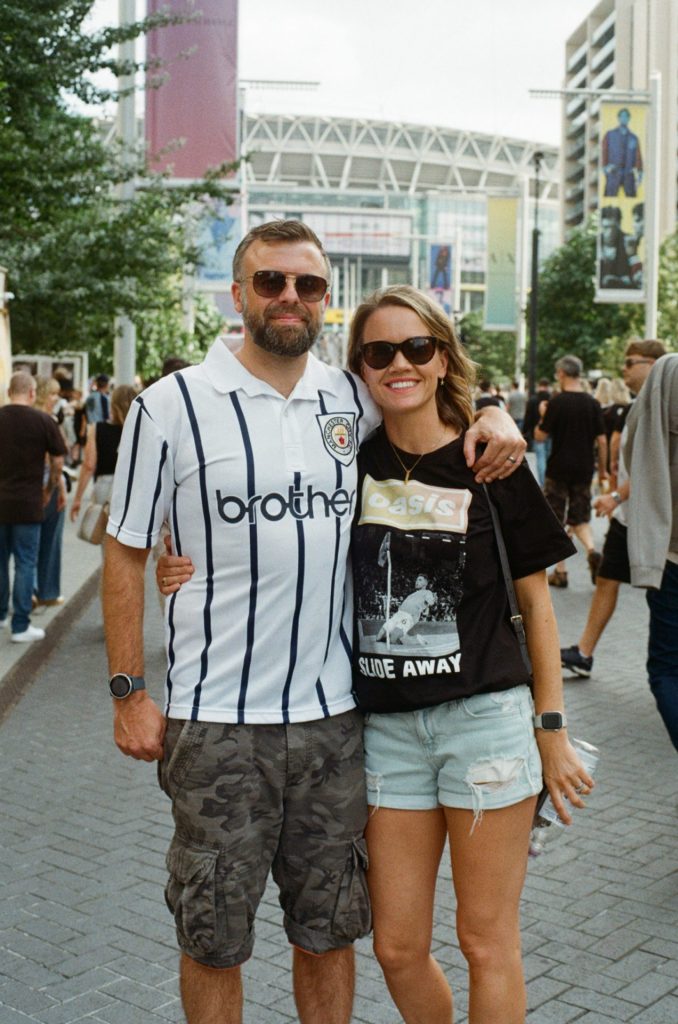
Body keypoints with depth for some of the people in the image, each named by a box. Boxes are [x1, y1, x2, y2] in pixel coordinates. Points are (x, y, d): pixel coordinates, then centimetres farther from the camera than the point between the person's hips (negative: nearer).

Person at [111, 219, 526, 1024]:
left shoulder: (353, 401, 6)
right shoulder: (172, 406, -4)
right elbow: (125, 551, -1)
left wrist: (492, 416, 2)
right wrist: (128, 692, -5)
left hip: (333, 715, 3)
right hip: (217, 722, -3)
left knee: (329, 928, 16)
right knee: (213, 937, 10)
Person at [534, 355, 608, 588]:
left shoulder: (557, 402, -11)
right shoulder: (592, 403, 1)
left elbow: (540, 436, -9)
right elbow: (602, 440, 3)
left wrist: (543, 415, 8)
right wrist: (603, 469, 13)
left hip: (559, 468, -4)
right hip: (584, 470, 4)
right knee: (579, 518, 15)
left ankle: (560, 572, 7)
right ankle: (591, 550, -12)